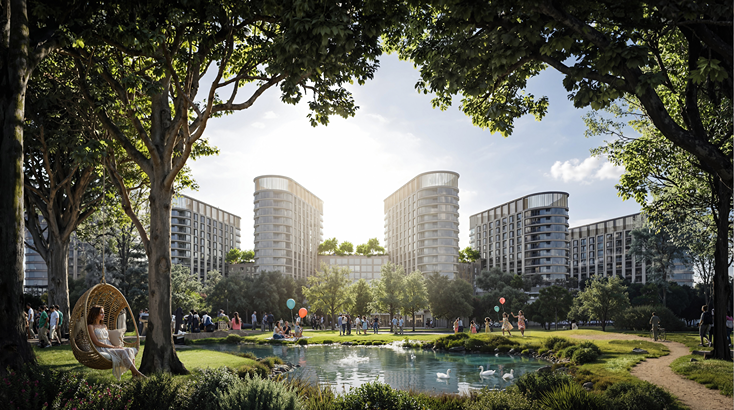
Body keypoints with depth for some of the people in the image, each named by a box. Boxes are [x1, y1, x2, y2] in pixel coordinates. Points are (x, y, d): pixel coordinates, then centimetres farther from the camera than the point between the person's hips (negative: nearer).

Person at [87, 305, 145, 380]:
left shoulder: (104, 326, 24)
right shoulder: (90, 327, 0)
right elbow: (96, 342, -9)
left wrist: (115, 346, -2)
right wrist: (113, 347, -14)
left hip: (110, 348, 7)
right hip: (101, 350, -7)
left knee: (130, 350, -21)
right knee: (123, 352, -31)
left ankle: (134, 373, -36)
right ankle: (136, 372, -37)